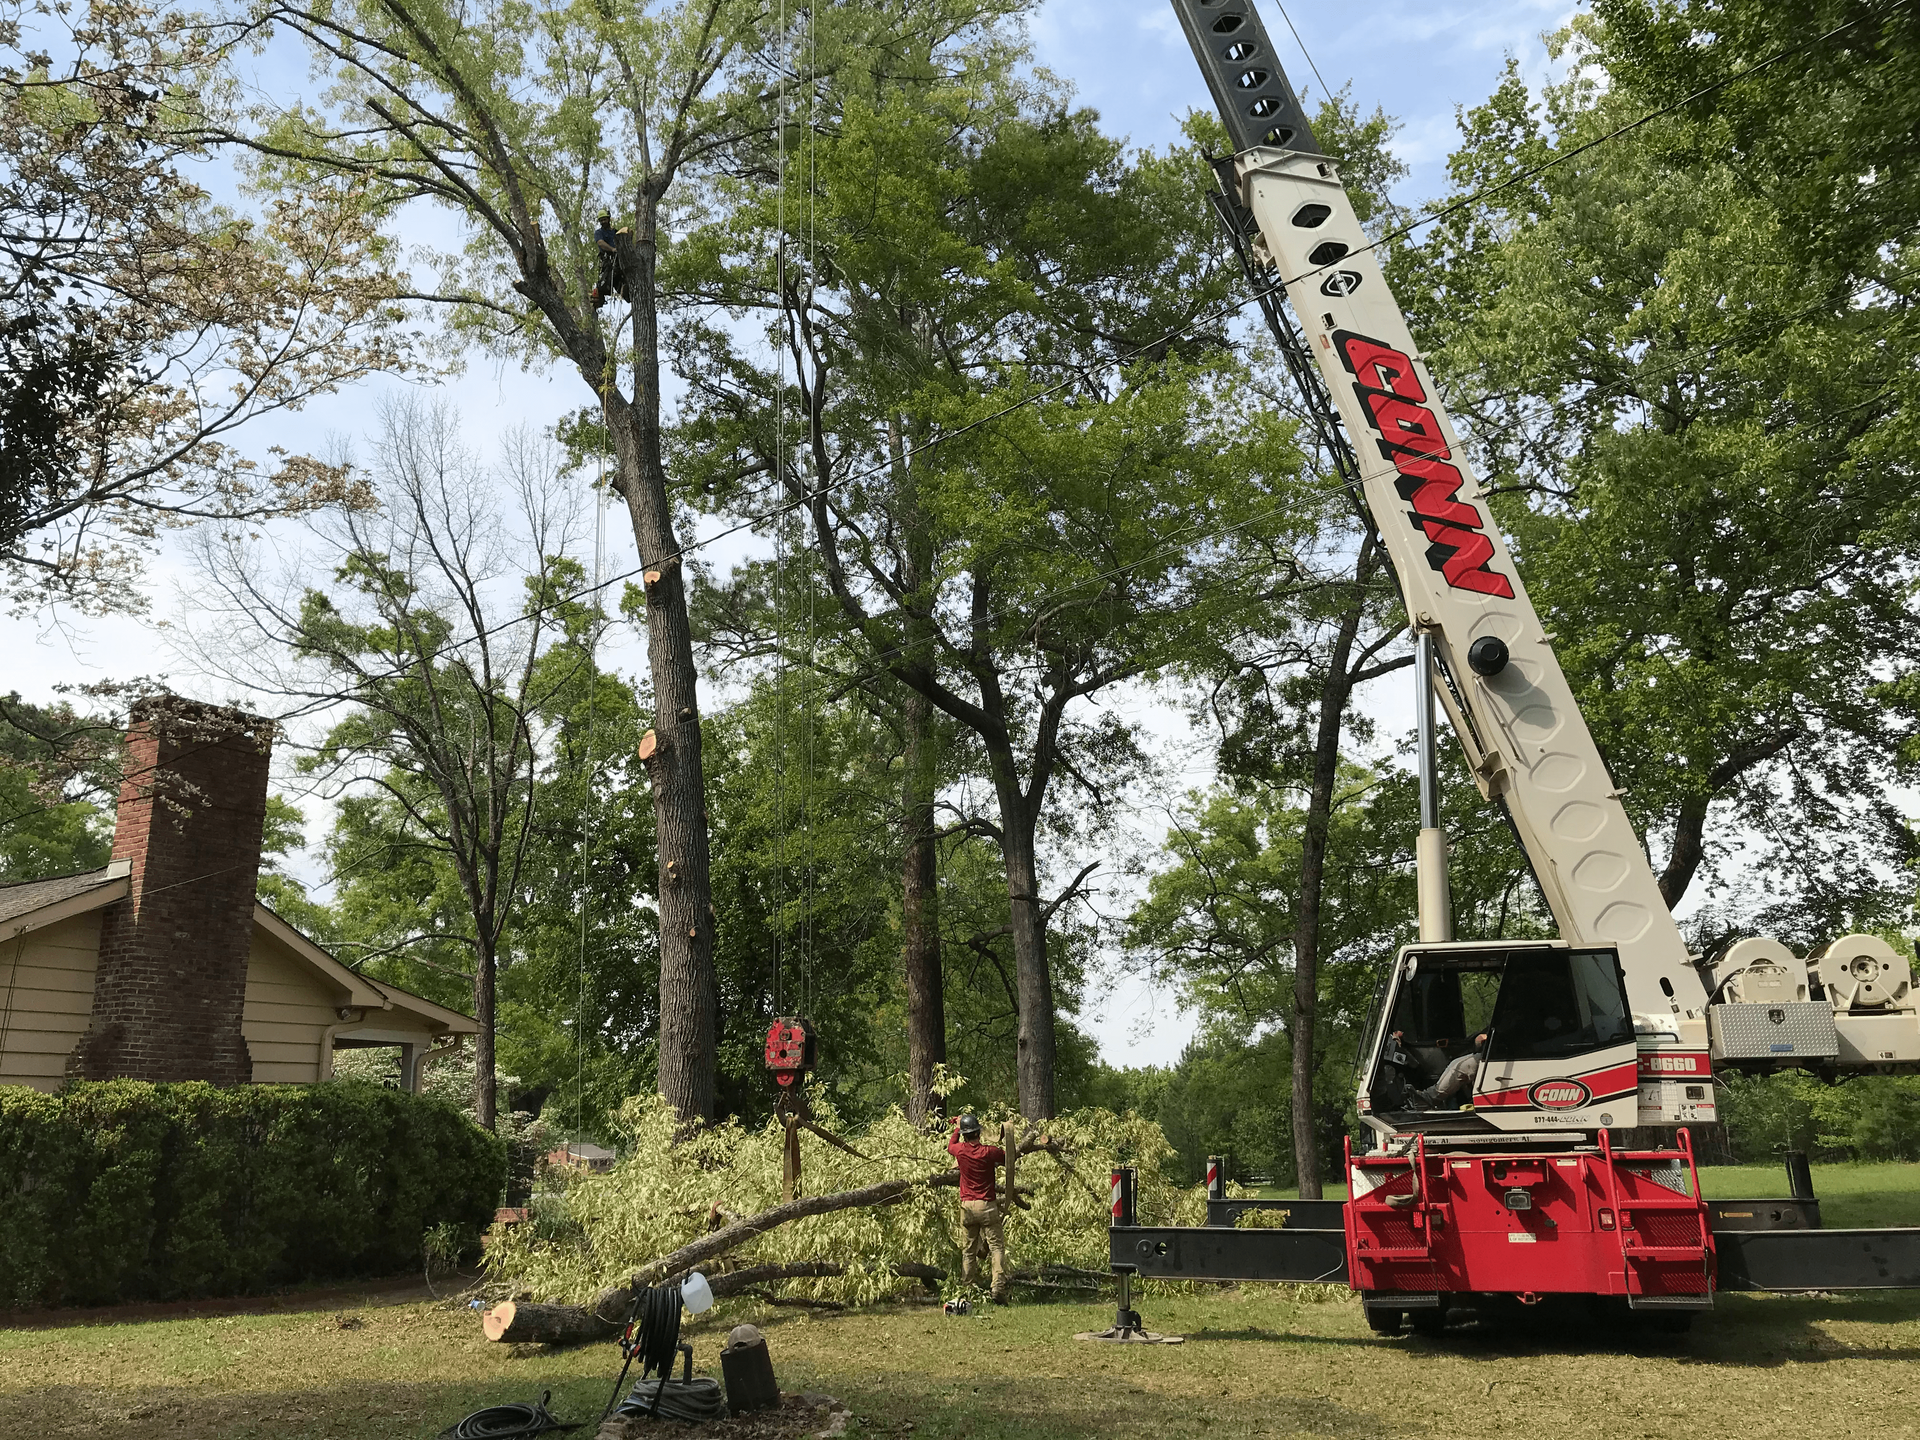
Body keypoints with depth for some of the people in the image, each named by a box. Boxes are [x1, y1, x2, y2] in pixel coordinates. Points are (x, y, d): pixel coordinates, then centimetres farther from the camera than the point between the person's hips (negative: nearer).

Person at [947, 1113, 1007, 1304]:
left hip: (967, 1206, 3)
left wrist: (957, 1129, 37)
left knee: (968, 1250, 13)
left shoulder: (960, 1150, -3)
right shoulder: (990, 1152, -11)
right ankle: (999, 1289, -14)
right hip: (987, 1206, -3)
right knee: (997, 1247, -2)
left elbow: (950, 1146, 22)